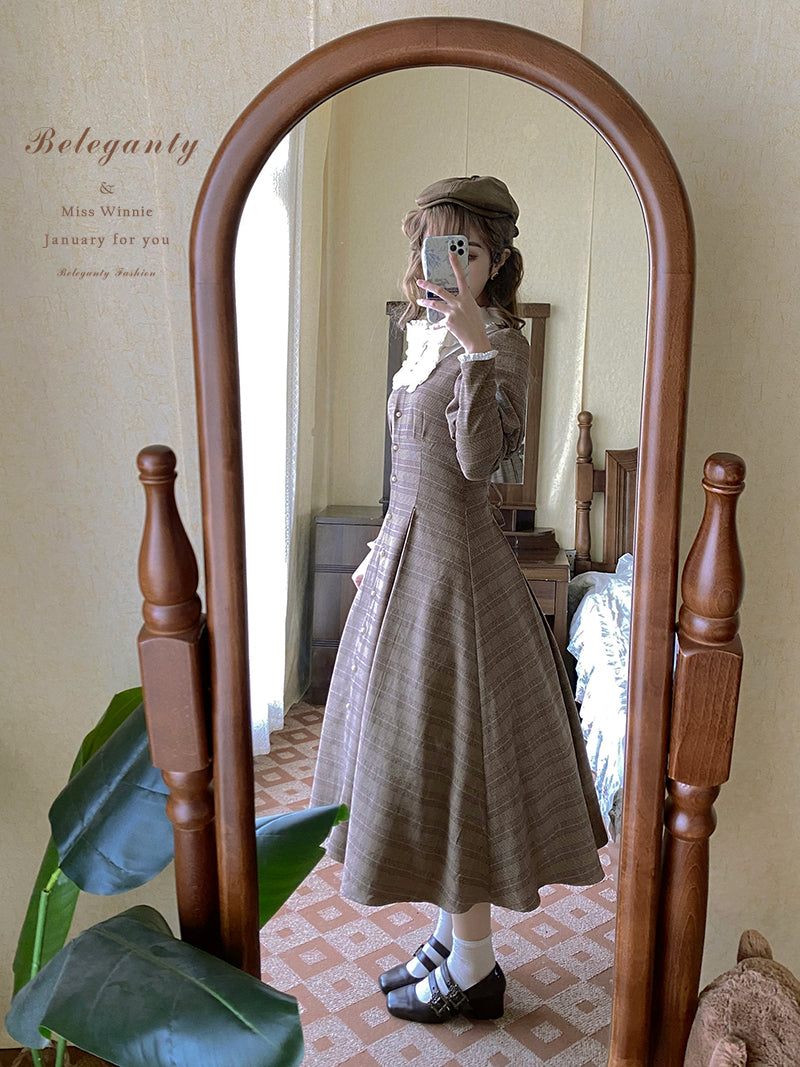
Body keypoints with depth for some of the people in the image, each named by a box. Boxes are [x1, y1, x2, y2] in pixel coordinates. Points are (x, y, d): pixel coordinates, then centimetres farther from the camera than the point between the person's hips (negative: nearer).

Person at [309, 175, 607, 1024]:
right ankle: (453, 937, 34)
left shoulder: (501, 340, -13)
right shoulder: (422, 335, 12)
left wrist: (475, 341, -37)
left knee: (452, 755, 1)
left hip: (455, 570, -9)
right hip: (408, 557, 9)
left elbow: (479, 459, -30)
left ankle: (474, 971, 21)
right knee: (420, 753, 16)